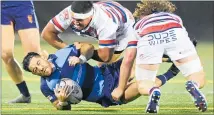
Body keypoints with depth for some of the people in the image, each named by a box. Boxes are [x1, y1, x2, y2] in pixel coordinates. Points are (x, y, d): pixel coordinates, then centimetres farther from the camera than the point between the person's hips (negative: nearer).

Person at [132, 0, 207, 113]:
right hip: (174, 34, 0)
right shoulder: (175, 17, 43)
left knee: (143, 86, 16)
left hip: (148, 39, 0)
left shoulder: (139, 24, 40)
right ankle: (193, 85, -25)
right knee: (199, 81, 11)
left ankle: (153, 91, -20)